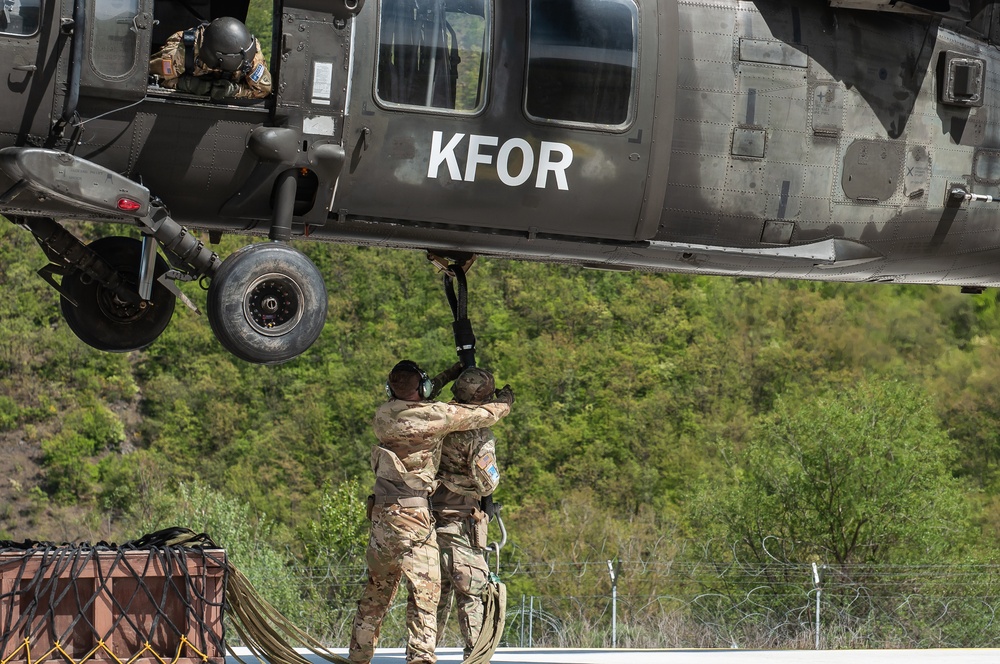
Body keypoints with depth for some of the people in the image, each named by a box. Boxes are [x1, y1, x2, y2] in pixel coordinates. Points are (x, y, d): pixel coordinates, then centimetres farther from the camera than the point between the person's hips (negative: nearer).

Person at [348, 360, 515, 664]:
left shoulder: (382, 416, 7)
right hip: (413, 512, -6)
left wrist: (446, 377, 37)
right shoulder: (438, 414, -8)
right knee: (424, 587, -6)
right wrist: (505, 400, 27)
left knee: (376, 588, 15)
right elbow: (486, 414, 5)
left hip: (381, 511, 6)